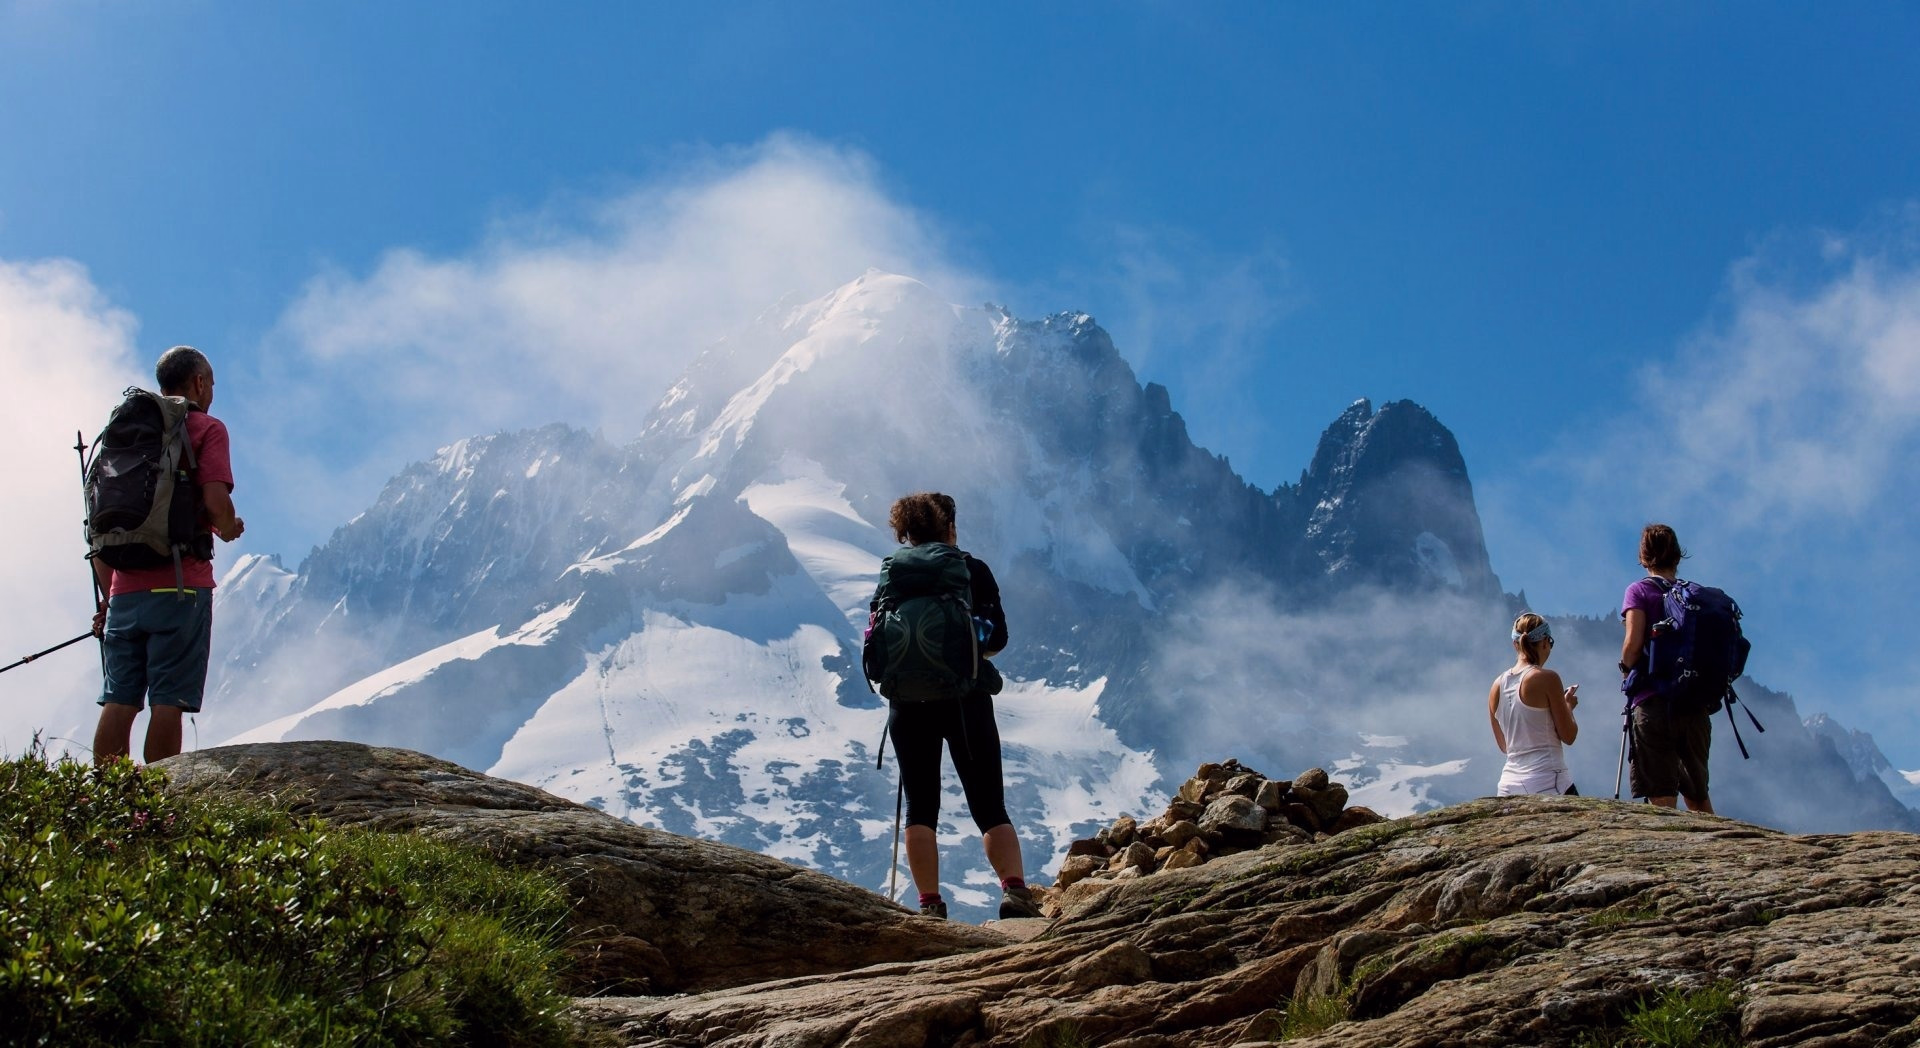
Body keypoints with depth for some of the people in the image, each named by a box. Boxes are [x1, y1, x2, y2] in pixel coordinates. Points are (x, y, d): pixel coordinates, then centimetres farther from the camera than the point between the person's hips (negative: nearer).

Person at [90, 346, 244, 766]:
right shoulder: (206, 428, 0)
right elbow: (215, 501, -15)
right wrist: (229, 528, 8)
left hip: (125, 588, 5)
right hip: (181, 586, -5)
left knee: (118, 701, 4)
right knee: (168, 700, -6)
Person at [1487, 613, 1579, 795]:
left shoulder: (1497, 685, 11)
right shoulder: (1546, 678, -7)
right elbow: (1568, 736, -3)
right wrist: (1568, 705, 17)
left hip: (1508, 785, 6)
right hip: (1546, 784, -6)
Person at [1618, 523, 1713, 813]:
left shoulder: (1639, 591, -1)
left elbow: (1633, 643, -12)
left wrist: (1625, 669, 6)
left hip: (1653, 704, -5)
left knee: (1662, 798, -6)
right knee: (1699, 794, 18)